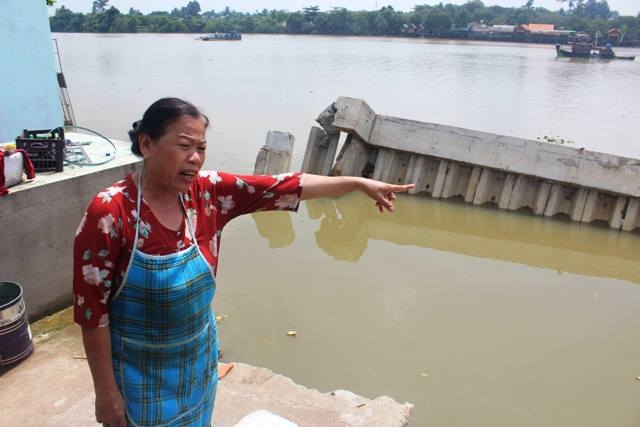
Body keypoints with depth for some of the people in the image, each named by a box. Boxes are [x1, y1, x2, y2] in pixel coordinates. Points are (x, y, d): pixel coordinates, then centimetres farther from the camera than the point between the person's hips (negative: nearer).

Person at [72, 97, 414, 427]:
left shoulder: (209, 192, -11)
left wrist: (358, 183, -8)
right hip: (140, 370, -4)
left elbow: (284, 187, -9)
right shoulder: (110, 212, -24)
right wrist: (106, 391, -14)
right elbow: (91, 309, -19)